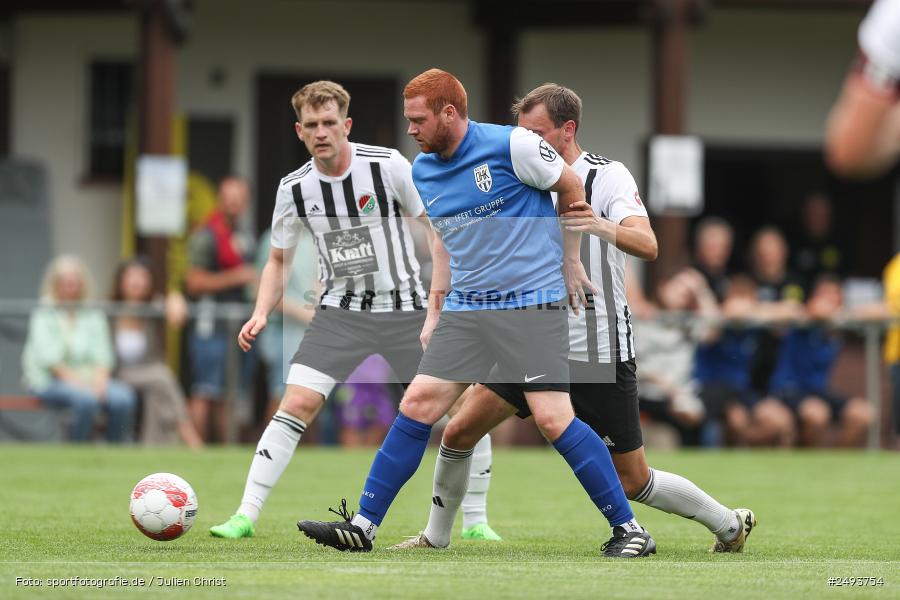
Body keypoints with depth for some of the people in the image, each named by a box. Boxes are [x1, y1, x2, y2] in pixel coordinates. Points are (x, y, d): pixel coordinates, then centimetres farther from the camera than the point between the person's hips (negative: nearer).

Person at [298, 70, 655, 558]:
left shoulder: (511, 146, -12)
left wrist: (571, 262, 7)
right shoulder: (423, 171, 9)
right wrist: (435, 308, 17)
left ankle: (630, 530, -5)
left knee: (552, 418, -14)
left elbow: (572, 189, 2)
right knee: (417, 404, -2)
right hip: (465, 311, 6)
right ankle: (363, 526, 4)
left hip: (532, 303, -6)